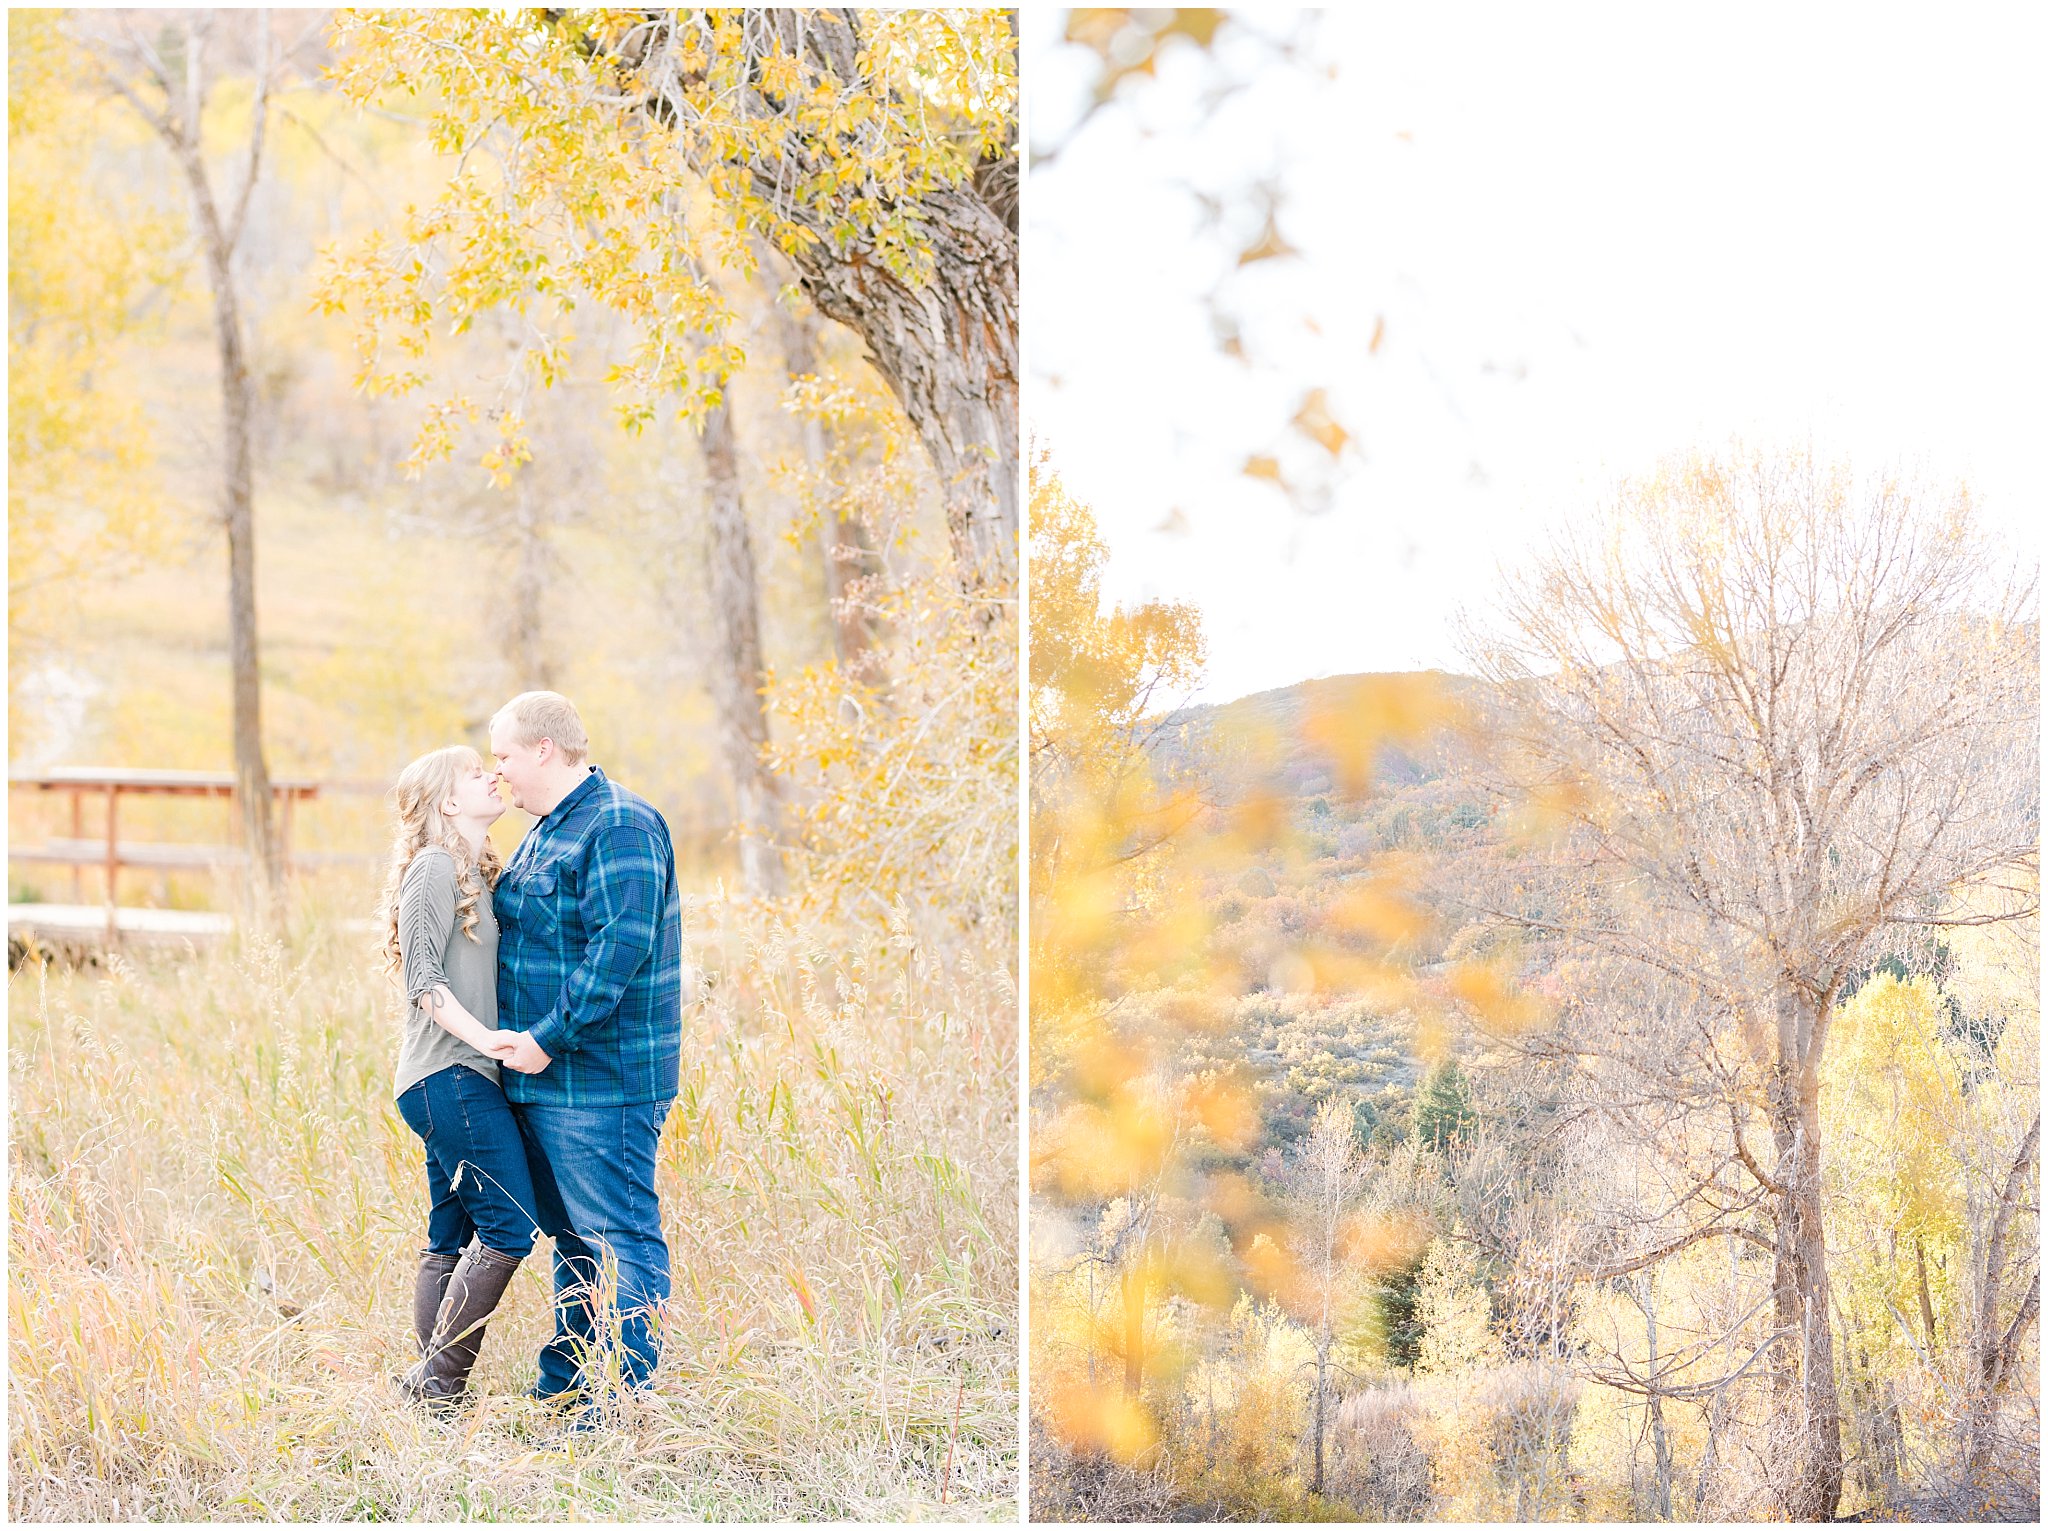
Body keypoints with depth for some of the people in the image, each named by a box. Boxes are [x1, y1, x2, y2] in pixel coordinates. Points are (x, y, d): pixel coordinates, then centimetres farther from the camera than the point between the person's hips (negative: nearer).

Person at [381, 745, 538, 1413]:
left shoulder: (476, 872, 20)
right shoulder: (436, 867, -9)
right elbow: (424, 979, -15)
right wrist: (482, 1036, -25)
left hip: (461, 1078, 10)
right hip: (448, 1075, -10)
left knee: (452, 1239, 9)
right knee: (509, 1225, -12)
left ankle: (430, 1390, 11)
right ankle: (438, 1384, -10)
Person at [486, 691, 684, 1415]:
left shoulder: (620, 826, -15)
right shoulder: (548, 830, 18)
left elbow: (621, 947, -24)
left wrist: (550, 1037, -23)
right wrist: (526, 1042, 16)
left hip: (601, 1081, -10)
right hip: (546, 1077, 10)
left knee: (619, 1234, -7)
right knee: (571, 1234, 16)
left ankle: (627, 1394, -5)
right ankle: (568, 1382, 25)